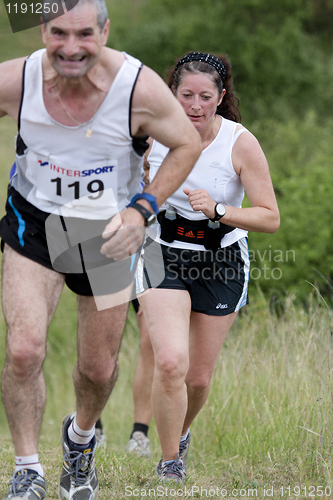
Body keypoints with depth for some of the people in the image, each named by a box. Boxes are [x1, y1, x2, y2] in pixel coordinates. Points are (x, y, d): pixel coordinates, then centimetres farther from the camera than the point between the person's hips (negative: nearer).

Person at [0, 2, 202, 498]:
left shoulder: (141, 89, -24)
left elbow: (188, 144, -7)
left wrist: (142, 210, -16)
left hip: (109, 233, 0)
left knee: (99, 367, 11)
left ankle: (81, 436, 46)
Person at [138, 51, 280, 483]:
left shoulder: (240, 143, -15)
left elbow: (271, 219, -16)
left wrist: (218, 211, -28)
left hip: (222, 266, 0)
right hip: (164, 258, 0)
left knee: (199, 378, 10)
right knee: (171, 363, -22)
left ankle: (179, 435, 44)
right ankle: (169, 464, -5)